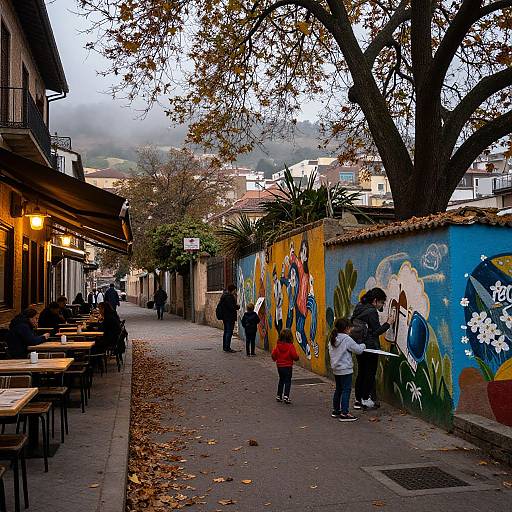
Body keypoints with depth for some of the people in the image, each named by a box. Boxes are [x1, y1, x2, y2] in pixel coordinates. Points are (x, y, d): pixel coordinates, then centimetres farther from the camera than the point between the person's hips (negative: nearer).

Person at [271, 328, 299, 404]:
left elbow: (273, 355, 1)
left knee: (281, 380, 19)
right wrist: (297, 357, 3)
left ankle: (279, 395, 23)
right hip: (288, 366, -5)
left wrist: (276, 359, 21)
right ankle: (286, 396, -10)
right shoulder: (290, 346, -16)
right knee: (287, 381, 1)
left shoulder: (278, 345, -3)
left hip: (279, 366, 5)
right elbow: (295, 356, -19)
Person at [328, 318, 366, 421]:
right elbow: (358, 350, -13)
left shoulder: (332, 339, 5)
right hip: (345, 369, -8)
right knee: (346, 390, -3)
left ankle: (336, 410, 27)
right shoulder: (347, 339, -17)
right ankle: (344, 413, -4)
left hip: (336, 369, 8)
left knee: (338, 389, 19)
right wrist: (363, 345, 9)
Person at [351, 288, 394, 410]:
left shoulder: (358, 308, 8)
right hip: (370, 348, -8)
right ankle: (366, 399, 6)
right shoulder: (372, 311, -16)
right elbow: (377, 331, -17)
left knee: (361, 373, 14)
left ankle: (358, 399, 18)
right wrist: (388, 323, -5)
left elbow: (352, 323, 14)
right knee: (370, 374, 2)